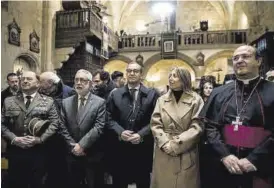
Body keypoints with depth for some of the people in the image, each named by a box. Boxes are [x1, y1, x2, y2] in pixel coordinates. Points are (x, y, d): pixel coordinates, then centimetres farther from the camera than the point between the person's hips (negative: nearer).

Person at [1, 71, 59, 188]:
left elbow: (54, 123, -3)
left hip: (38, 151, -1)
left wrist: (40, 139, -15)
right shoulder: (9, 101, 10)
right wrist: (14, 139, -10)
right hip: (15, 151, 2)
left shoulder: (48, 102, 4)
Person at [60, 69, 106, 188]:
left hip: (92, 155, -3)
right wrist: (73, 146, -8)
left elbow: (98, 127, -14)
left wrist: (82, 145, -16)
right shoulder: (66, 102, 5)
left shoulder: (100, 102, -6)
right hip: (72, 154, 3)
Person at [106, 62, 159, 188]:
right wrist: (120, 132, -13)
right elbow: (109, 118, 3)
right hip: (119, 147, 1)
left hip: (143, 147, -1)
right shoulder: (115, 94, 7)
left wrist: (141, 134, -16)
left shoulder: (152, 94, 2)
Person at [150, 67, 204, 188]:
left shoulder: (196, 100, -1)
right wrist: (165, 144, -13)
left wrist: (176, 144, -15)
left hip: (186, 155, -2)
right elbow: (155, 124, 1)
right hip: (164, 153, 2)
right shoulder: (161, 100, 7)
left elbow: (197, 127, -9)